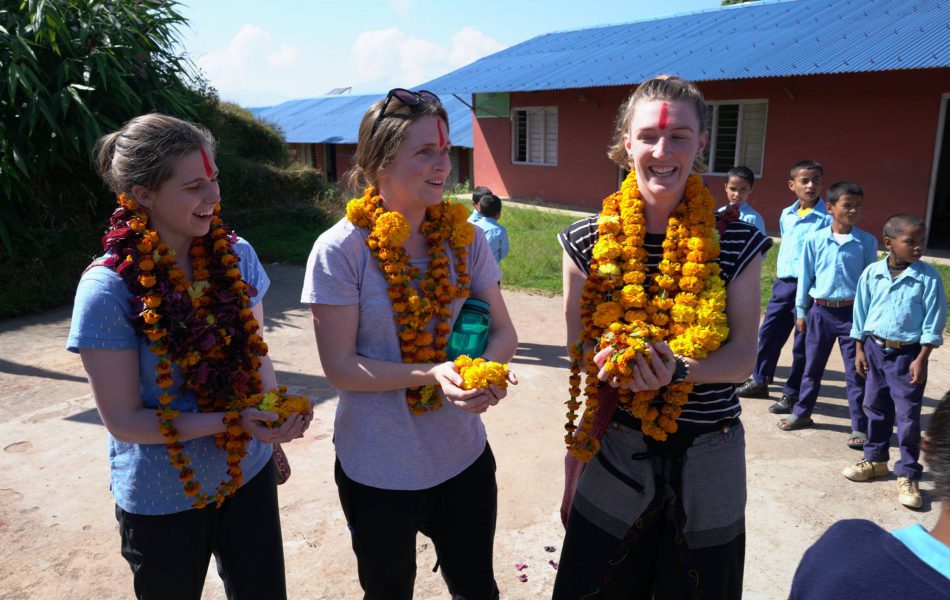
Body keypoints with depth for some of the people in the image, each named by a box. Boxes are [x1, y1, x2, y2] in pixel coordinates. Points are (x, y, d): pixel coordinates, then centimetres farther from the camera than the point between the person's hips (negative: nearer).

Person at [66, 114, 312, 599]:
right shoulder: (108, 289, -18)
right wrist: (233, 422, -25)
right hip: (161, 502, -3)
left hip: (249, 477, 4)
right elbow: (123, 420, -16)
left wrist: (274, 429, 1)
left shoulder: (236, 255, -6)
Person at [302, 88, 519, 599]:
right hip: (378, 469, -3)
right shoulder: (340, 250, -15)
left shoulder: (463, 237, -4)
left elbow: (503, 330, 0)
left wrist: (488, 367, -22)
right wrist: (432, 374, -28)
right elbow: (340, 368, -16)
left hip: (464, 457, 3)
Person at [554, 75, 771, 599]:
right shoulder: (589, 241, -6)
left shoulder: (737, 243, -6)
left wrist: (678, 369, -25)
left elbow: (742, 357, -6)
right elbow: (579, 348, 0)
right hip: (616, 453, 0)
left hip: (707, 462, 1)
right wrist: (612, 362, -22)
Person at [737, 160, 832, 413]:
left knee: (802, 342, 4)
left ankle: (792, 393, 17)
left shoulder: (827, 218, -9)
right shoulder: (786, 215, 10)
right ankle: (760, 381, 28)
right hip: (782, 283, 6)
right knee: (769, 333, 12)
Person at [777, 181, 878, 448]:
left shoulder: (867, 242, -2)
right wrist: (801, 311, 6)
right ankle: (802, 413, 29)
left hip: (852, 312, -1)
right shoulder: (814, 240, -2)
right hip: (820, 310, 1)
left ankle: (860, 426, 13)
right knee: (812, 366, 14)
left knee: (856, 371, 3)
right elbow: (805, 276, 4)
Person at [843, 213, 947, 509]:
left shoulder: (928, 277, -11)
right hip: (875, 349, 3)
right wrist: (859, 349, 5)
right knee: (875, 408, 16)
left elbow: (933, 322, -8)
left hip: (907, 354, -3)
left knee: (908, 416, 1)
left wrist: (921, 359, -11)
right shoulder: (871, 273, -4)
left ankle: (907, 475, 12)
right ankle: (875, 459, 33)